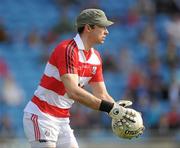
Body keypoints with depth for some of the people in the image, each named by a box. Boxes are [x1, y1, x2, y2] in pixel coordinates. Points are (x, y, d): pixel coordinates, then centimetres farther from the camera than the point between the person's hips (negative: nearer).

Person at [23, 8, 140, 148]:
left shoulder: (95, 57, 7)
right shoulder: (67, 49, -20)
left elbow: (102, 94, 8)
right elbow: (73, 92, -32)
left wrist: (120, 110, -10)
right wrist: (110, 108, -35)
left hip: (63, 120, 9)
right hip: (41, 117, -9)